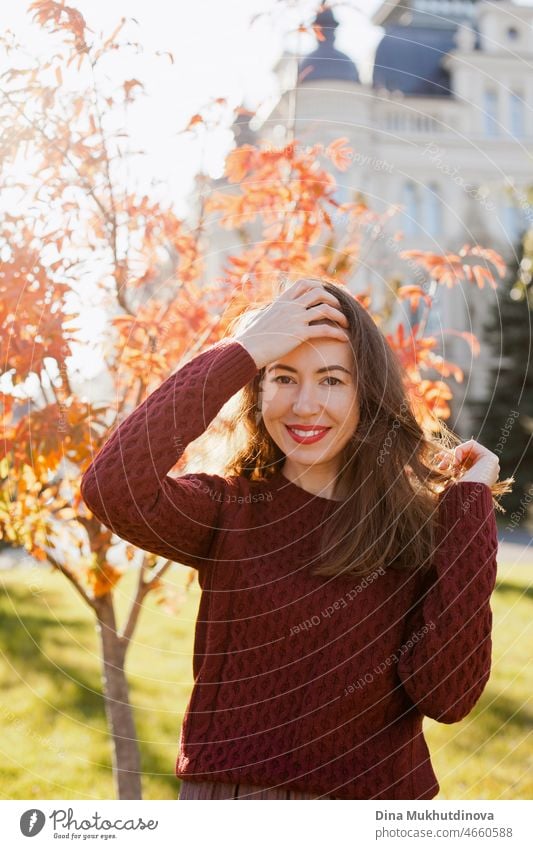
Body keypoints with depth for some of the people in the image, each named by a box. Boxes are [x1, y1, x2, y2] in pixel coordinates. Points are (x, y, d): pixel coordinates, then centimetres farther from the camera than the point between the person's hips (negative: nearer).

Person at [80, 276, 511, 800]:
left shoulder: (420, 521, -7)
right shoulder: (226, 511, -8)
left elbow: (447, 695, -18)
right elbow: (112, 489, -28)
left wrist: (470, 504, -16)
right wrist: (238, 353, -23)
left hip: (377, 792, 1)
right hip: (227, 787, 0)